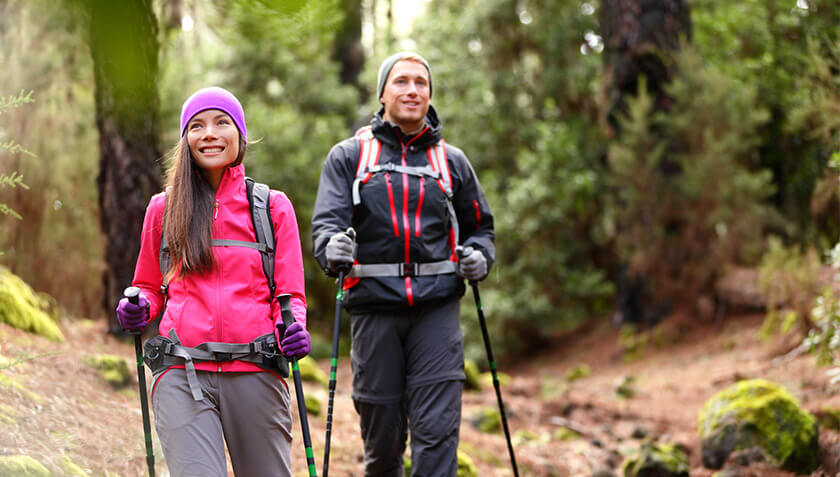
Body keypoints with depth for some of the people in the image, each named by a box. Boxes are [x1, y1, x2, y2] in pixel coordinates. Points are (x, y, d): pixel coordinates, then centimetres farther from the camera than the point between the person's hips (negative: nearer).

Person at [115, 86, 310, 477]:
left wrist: (294, 328, -12)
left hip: (255, 371, 0)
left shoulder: (273, 206, 11)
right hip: (183, 373, 0)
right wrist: (138, 309, 1)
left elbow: (290, 292, 10)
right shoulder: (164, 207, 14)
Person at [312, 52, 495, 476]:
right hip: (374, 306, -1)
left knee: (437, 429, -10)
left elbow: (480, 225, 25)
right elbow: (326, 220, -3)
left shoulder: (452, 161, 16)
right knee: (382, 434, 4)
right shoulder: (348, 156, 10)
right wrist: (332, 248, -26)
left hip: (437, 308, 1)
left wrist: (479, 255, 2)